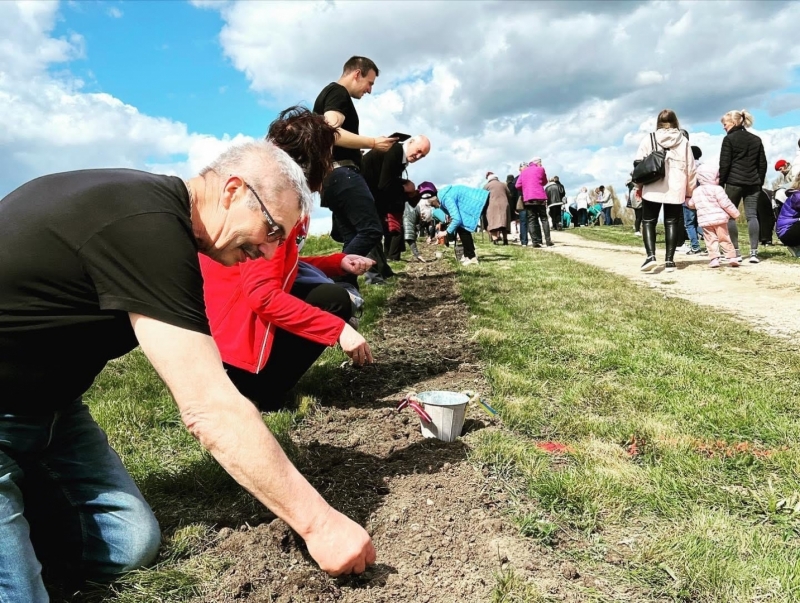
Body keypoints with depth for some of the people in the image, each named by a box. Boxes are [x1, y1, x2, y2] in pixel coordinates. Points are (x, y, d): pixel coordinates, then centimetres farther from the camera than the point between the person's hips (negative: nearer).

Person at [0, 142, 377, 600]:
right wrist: (318, 522, -23)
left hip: (41, 401, 9)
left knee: (129, 546, 1)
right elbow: (212, 409, -30)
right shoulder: (146, 226, -28)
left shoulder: (148, 206, 2)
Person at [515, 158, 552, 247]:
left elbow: (518, 185, 8)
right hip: (540, 197, -2)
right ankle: (548, 240, -3)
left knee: (531, 220, 2)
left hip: (527, 199, 3)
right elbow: (544, 182, 14)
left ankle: (536, 241, -6)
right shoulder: (540, 169, 4)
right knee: (544, 218, 4)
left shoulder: (524, 172, 14)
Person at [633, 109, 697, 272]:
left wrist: (639, 186, 14)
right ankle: (669, 260, 5)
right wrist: (690, 191, 17)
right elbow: (690, 168, 9)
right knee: (671, 223, 8)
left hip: (652, 189, -2)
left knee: (648, 222, 4)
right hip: (676, 190, 2)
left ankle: (650, 256, -13)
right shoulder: (683, 141, 8)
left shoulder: (648, 139, 2)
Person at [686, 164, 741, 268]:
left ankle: (714, 258, -4)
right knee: (724, 239, 3)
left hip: (704, 220, 3)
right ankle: (732, 258, 3)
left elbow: (691, 204, 22)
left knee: (711, 240, 5)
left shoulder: (696, 191, 10)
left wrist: (687, 201, 44)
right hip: (719, 219, -3)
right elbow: (726, 204, -9)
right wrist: (735, 213, 1)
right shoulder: (717, 189, -7)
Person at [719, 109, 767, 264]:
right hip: (753, 183, 5)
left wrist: (720, 184, -2)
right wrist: (759, 182, 18)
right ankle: (754, 252, -8)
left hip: (734, 182, -5)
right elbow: (763, 164, 13)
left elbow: (724, 164, -7)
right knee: (752, 216, 0)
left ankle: (735, 252, 0)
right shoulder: (756, 139, 15)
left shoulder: (729, 139, -2)